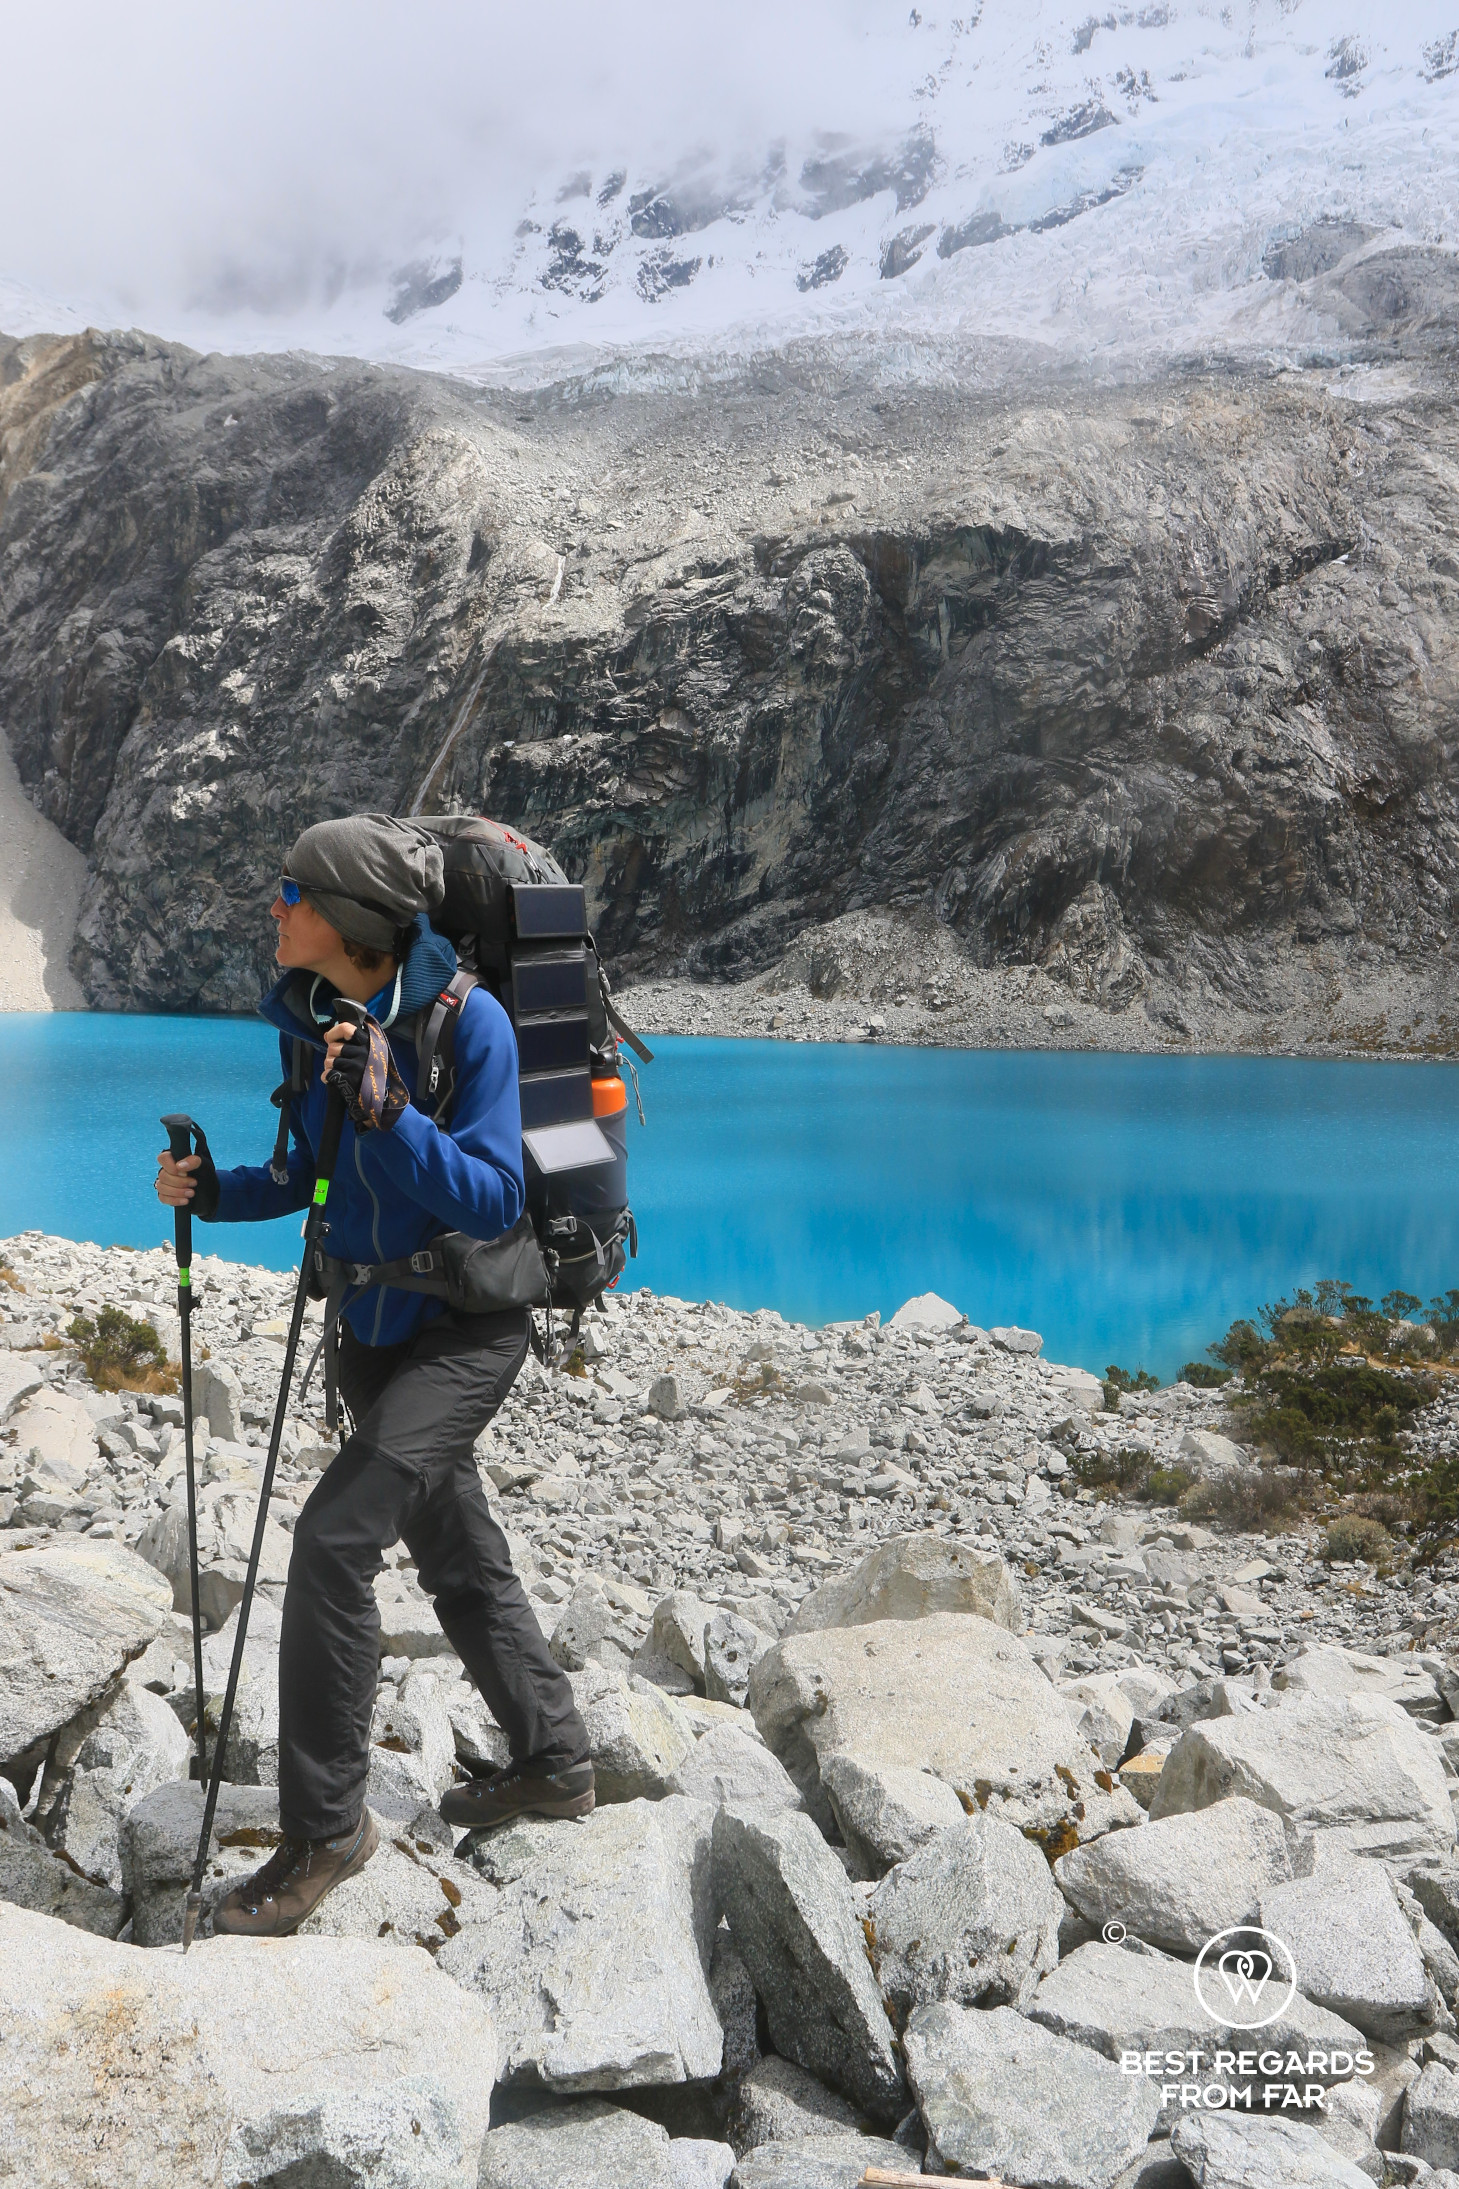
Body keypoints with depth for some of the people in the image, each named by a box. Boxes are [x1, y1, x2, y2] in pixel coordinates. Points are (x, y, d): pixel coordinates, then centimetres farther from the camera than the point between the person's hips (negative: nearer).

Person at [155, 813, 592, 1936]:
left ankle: (327, 1825, -1)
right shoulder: (308, 1018, -1)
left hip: (465, 1329, -8)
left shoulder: (466, 1019, -21)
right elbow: (309, 1176, 11)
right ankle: (554, 1766, 36)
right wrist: (217, 1190, -7)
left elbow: (493, 1202, -24)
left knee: (333, 1541, -18)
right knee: (461, 1558, 17)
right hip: (376, 1331, 8)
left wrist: (387, 1107, -34)